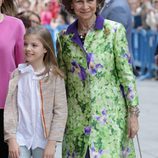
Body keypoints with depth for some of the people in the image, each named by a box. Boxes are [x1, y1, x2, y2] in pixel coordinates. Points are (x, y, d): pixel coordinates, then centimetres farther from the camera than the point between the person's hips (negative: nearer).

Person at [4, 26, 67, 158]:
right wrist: (11, 138, -6)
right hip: (20, 137, 1)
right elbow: (10, 108, 1)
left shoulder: (54, 76, -3)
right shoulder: (17, 75, 2)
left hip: (44, 139, -1)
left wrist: (52, 142, -10)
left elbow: (61, 111, -5)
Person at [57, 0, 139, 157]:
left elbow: (126, 73, -4)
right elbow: (62, 80, 13)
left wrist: (133, 113, -6)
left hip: (110, 113, -3)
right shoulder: (64, 37, 6)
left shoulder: (114, 30, -3)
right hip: (76, 117, 3)